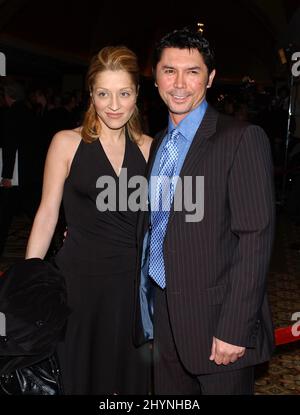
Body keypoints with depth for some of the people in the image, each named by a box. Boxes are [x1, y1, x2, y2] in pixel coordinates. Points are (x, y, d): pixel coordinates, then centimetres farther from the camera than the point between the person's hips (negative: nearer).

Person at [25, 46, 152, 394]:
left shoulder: (148, 147, 4)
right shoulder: (67, 143, -4)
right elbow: (47, 214, -3)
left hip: (133, 280, 3)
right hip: (78, 278, -2)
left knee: (129, 376, 16)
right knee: (76, 376, 13)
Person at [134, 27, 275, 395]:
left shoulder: (242, 139, -12)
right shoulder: (158, 145, 10)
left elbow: (255, 240, -16)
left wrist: (234, 329, -19)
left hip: (215, 321, -6)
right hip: (163, 320, 6)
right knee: (167, 393, 18)